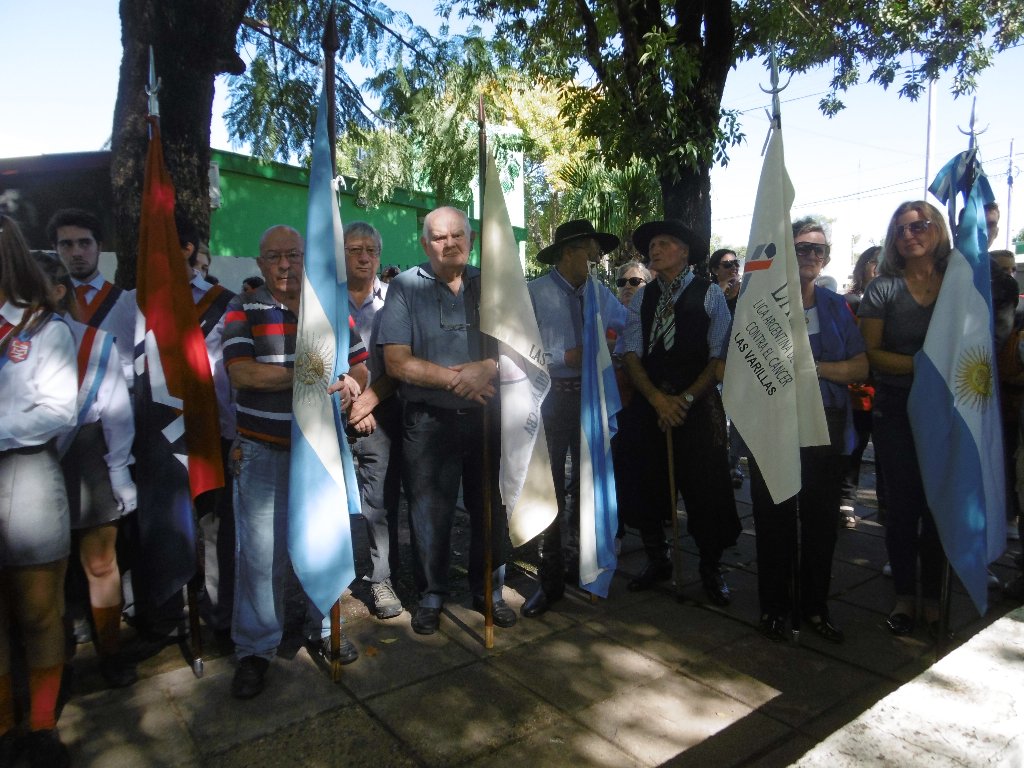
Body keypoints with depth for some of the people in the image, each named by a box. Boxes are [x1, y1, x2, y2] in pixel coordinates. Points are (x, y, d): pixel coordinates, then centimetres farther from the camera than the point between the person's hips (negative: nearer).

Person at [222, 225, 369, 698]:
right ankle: (255, 650, 20)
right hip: (263, 452, -2)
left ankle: (326, 628, 33)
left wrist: (348, 386, -14)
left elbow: (360, 368, 8)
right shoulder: (244, 311, 0)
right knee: (261, 554, 2)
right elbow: (241, 372, -15)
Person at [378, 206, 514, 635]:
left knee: (491, 510, 13)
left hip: (488, 417, 3)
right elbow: (397, 362, -9)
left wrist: (488, 367, -16)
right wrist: (455, 379, -16)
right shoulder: (405, 288, -1)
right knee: (429, 514, 8)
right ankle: (431, 595, 29)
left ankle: (489, 591, 33)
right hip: (429, 422, -2)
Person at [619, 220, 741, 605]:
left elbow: (719, 356, -6)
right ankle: (657, 561, 30)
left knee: (705, 490, 3)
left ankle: (710, 569, 25)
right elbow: (632, 353, 1)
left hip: (698, 403, -3)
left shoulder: (710, 294, -1)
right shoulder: (642, 297, 8)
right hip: (649, 402, 3)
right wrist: (657, 398, -12)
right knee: (648, 485, 9)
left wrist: (685, 399, -14)